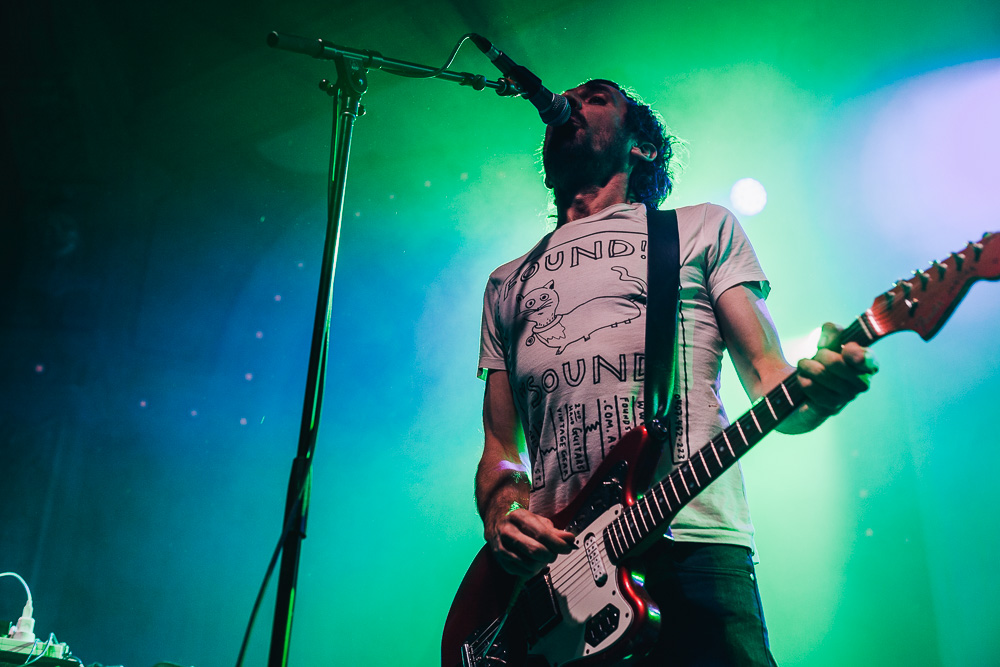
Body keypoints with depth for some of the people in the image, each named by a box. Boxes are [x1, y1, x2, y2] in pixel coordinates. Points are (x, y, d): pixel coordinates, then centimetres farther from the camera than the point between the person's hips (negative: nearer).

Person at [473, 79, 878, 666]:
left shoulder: (704, 229, 14)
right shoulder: (509, 283, 20)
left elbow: (767, 377, 7)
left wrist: (813, 393, -16)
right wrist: (502, 521, -3)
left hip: (693, 548, -2)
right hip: (550, 562, 3)